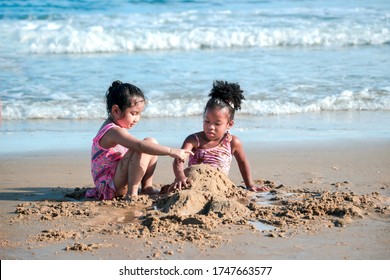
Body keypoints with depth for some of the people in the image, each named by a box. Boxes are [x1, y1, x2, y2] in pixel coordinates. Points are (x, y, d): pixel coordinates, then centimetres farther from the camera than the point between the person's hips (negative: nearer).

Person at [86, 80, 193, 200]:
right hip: (109, 185, -11)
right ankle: (132, 193, -23)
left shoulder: (114, 128, 11)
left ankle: (147, 188, 6)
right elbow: (140, 146, -38)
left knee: (152, 142, 7)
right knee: (144, 149, -27)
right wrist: (171, 151, -42)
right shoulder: (113, 132, -24)